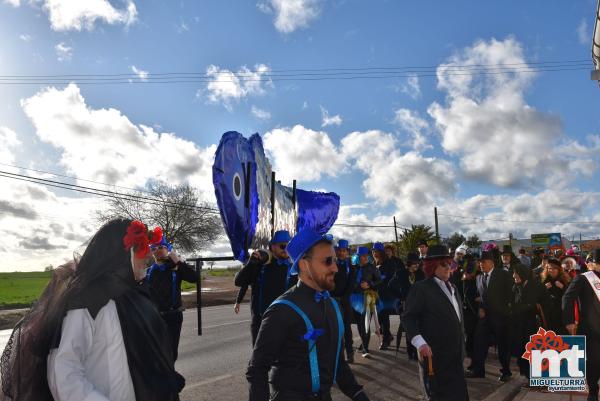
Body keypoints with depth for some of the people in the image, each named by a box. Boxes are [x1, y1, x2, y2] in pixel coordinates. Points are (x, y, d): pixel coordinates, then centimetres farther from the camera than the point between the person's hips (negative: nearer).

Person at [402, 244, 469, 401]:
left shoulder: (452, 288, 15)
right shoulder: (421, 288, -11)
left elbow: (456, 317, 18)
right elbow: (408, 317, -16)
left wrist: (461, 348, 15)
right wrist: (420, 343, -28)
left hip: (454, 354, 7)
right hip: (434, 355, -7)